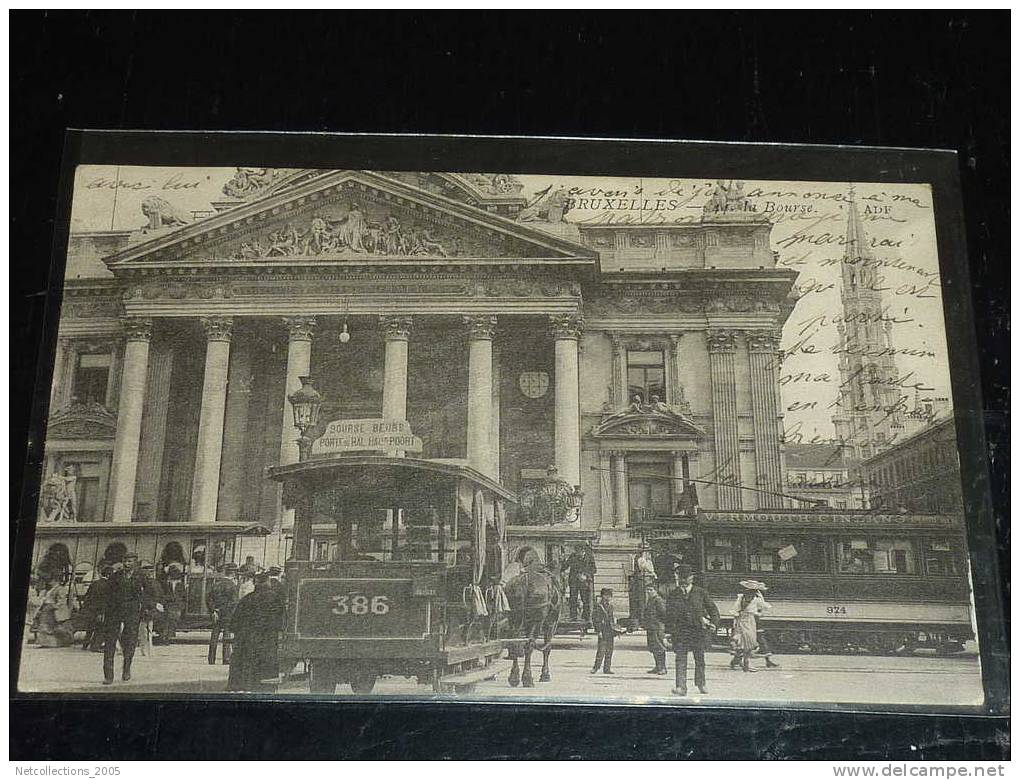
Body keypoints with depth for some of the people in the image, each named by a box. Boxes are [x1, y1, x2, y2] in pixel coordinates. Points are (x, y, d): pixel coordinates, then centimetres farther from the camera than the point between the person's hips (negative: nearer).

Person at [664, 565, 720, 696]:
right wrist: (670, 633, 0)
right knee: (681, 659, -8)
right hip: (680, 631, 0)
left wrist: (713, 624, -4)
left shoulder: (700, 593, 4)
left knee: (700, 659, 10)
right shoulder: (673, 595, 5)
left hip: (698, 630, 0)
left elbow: (713, 609, 9)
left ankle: (701, 683, 30)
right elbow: (669, 615, 6)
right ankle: (681, 687, -10)